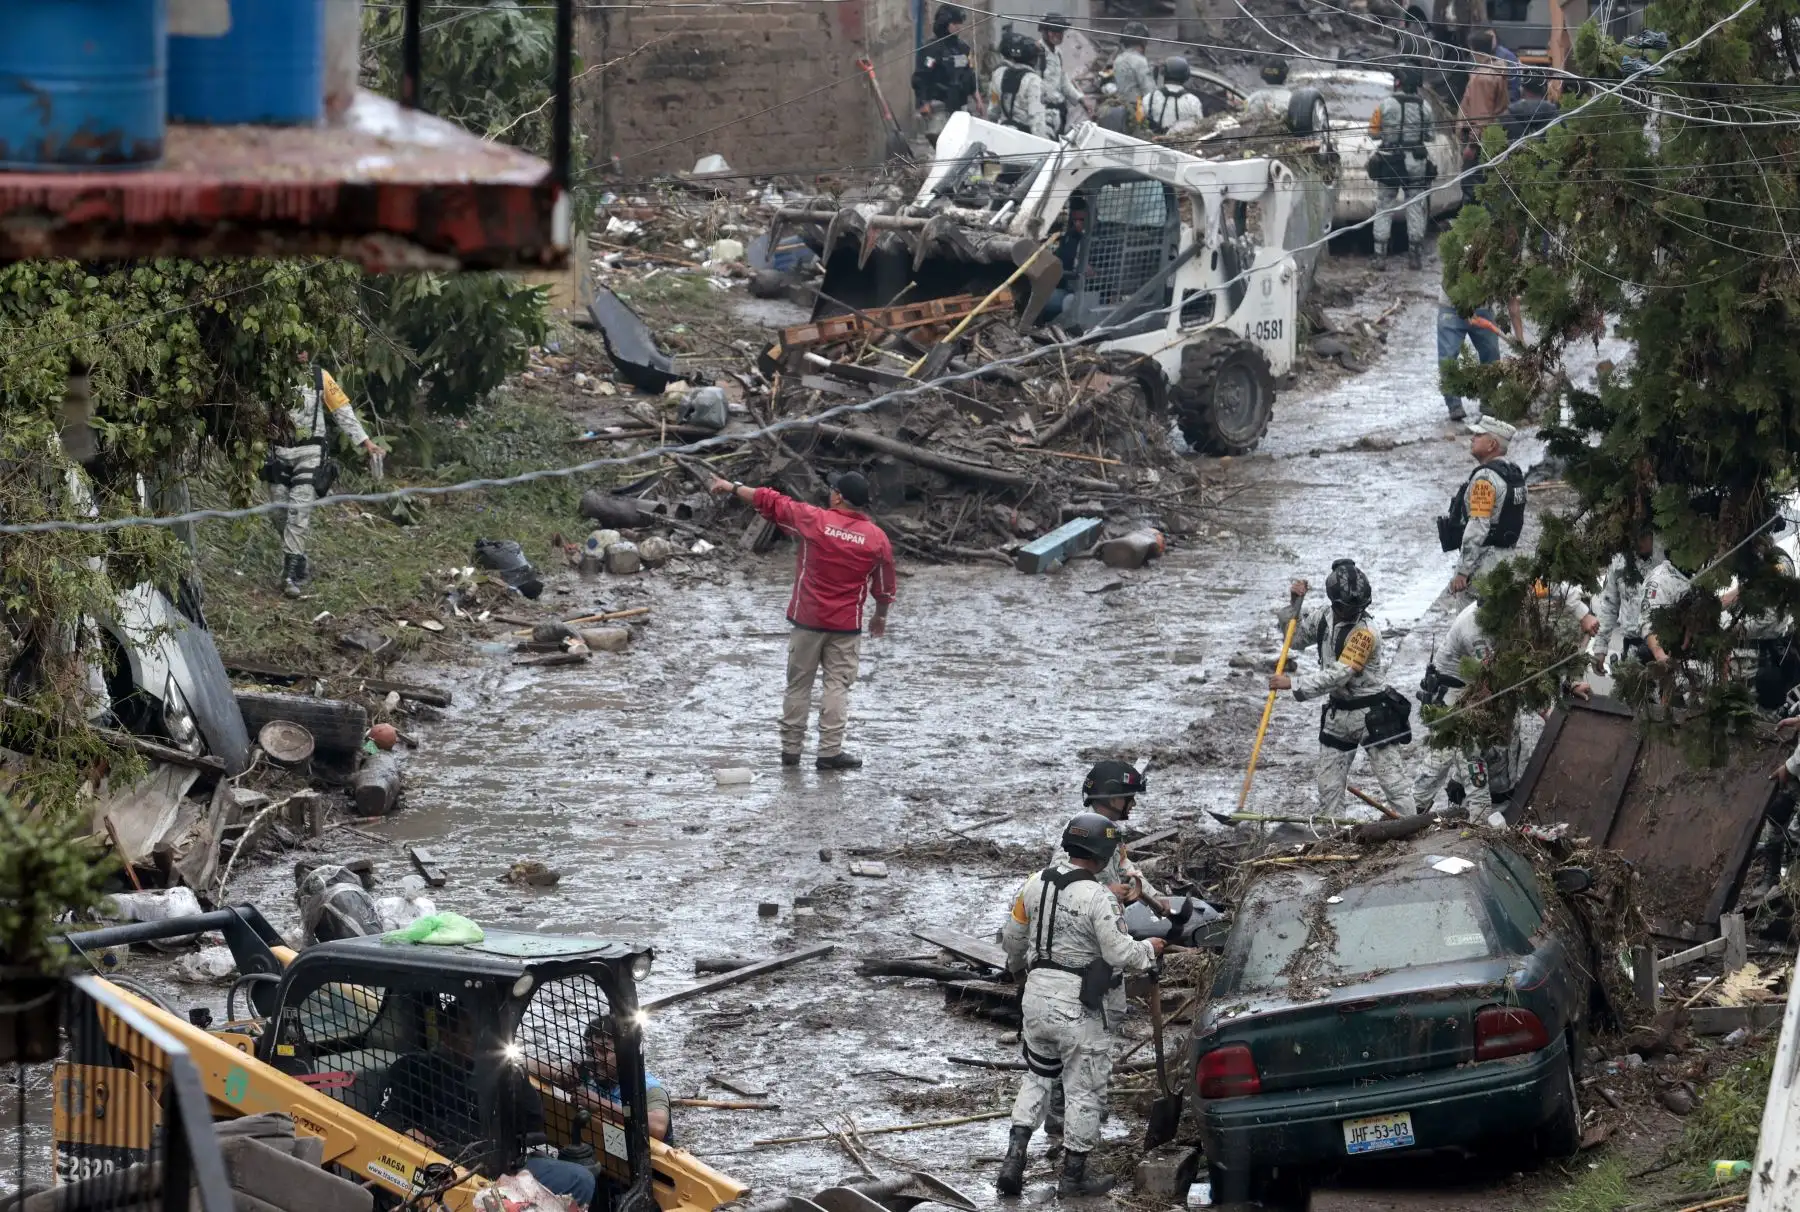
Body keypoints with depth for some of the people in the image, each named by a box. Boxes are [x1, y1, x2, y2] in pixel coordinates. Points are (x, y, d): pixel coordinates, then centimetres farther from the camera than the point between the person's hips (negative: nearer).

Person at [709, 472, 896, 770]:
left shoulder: (814, 520, -9)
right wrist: (881, 616, 27)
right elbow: (884, 586, 8)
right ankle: (830, 751, -4)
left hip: (807, 621, 0)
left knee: (798, 685, 10)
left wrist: (733, 488, 13)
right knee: (838, 686, 3)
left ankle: (790, 749, 14)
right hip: (846, 626, 0)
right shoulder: (877, 538, -3)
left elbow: (769, 501, 0)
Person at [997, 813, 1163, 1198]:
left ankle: (1014, 1158, 11)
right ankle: (1074, 1174, 15)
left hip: (1036, 993, 6)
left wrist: (1018, 966, 34)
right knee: (1085, 1088, 8)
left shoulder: (1036, 883, 2)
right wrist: (1149, 949, 2)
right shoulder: (1098, 898, -19)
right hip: (1077, 1006, -6)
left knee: (1037, 1076, 22)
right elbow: (1120, 954, -19)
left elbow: (1012, 936, 12)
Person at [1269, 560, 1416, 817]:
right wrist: (1294, 606, -2)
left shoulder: (1365, 631, -24)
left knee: (1394, 781, -5)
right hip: (1338, 711, 7)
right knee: (1329, 786, 11)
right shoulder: (1323, 617, -2)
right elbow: (1296, 639, 14)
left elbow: (1339, 675, -28)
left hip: (1372, 714, -7)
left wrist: (1293, 683, -27)